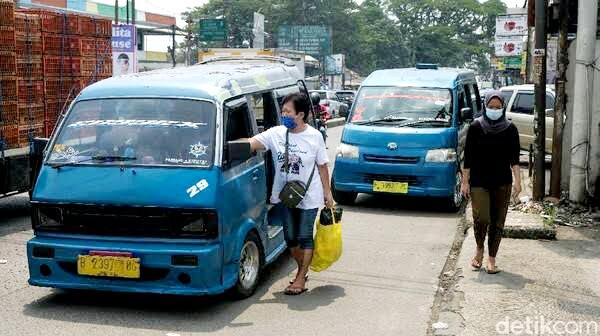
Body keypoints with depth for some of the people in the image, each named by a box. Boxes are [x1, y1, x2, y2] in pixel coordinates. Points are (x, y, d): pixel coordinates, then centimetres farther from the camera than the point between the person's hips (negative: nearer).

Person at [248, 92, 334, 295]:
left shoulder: (314, 137, -6)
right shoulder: (275, 134, -4)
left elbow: (322, 166, 1)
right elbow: (250, 144, -13)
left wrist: (327, 192, 1)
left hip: (309, 197, -3)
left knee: (305, 237, 1)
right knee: (290, 237, 11)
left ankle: (301, 279, 11)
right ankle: (302, 270, 33)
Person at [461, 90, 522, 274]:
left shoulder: (510, 130, 2)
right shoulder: (476, 127, -2)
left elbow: (514, 158, 0)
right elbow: (468, 157, 0)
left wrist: (517, 181, -11)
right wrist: (465, 182, -4)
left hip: (502, 183, 2)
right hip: (479, 182, -2)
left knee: (498, 221, 3)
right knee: (481, 218, -13)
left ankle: (491, 259, 15)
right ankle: (479, 249, 15)